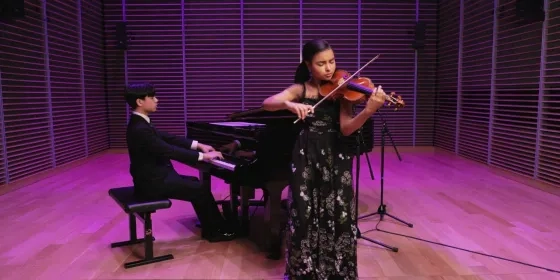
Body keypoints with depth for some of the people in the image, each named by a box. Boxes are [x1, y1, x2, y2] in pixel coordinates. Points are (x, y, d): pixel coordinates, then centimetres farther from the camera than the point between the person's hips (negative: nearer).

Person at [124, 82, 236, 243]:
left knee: (194, 183, 18)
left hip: (154, 176, 10)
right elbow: (171, 152, -27)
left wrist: (198, 145, 8)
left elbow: (168, 138, 12)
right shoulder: (140, 129, -24)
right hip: (153, 182, -10)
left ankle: (211, 226, 25)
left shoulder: (140, 123, 8)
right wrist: (203, 156, -21)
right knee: (201, 190, -7)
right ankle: (216, 231, 10)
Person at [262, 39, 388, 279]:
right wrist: (289, 104, -32)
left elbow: (346, 129, -12)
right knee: (304, 215, 3)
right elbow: (267, 104, -11)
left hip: (335, 158, 0)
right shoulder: (300, 89, 2)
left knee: (339, 216, 2)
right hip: (306, 158, 0)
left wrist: (369, 111, -30)